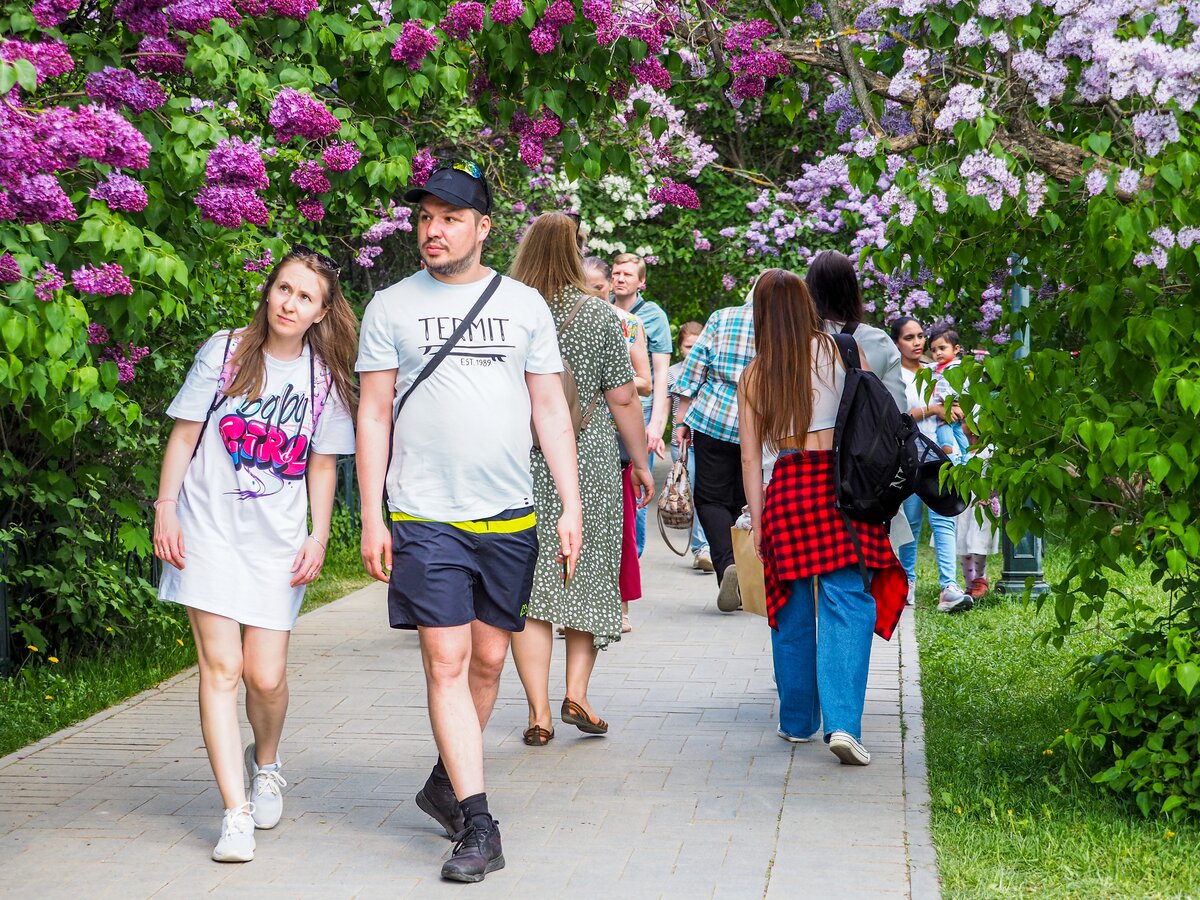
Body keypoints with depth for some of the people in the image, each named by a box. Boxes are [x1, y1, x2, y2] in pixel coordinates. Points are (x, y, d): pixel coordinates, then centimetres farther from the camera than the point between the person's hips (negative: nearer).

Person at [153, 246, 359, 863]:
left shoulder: (325, 378, 6)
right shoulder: (224, 353, 1)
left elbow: (322, 464, 11)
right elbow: (184, 434, 4)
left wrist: (319, 536, 4)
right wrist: (166, 509, -2)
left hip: (278, 541, 1)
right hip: (209, 530, -1)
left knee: (266, 676, -2)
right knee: (220, 666, -10)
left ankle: (265, 765, 32)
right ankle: (236, 814, -8)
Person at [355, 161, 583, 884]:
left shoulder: (525, 304, 8)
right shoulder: (392, 308, 5)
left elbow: (550, 408, 9)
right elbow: (374, 416, 5)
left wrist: (572, 505, 2)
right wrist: (371, 517, -1)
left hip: (509, 516, 2)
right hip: (425, 518, -2)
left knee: (489, 660, 8)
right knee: (447, 662, -8)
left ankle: (446, 782, 29)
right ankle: (478, 825, -9)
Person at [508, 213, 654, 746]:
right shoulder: (598, 315, -3)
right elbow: (623, 399, -1)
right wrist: (641, 462, 10)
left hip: (519, 465, 1)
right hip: (589, 465, -1)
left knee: (530, 584, 2)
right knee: (589, 577, 13)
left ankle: (539, 713, 0)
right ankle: (576, 695, 7)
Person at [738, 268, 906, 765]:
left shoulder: (754, 375, 6)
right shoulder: (839, 351, 3)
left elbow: (751, 456, 5)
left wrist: (757, 521, 9)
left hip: (787, 487, 2)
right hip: (842, 483, -2)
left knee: (793, 609, 14)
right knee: (847, 604, -5)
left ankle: (797, 720, 23)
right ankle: (842, 721, -19)